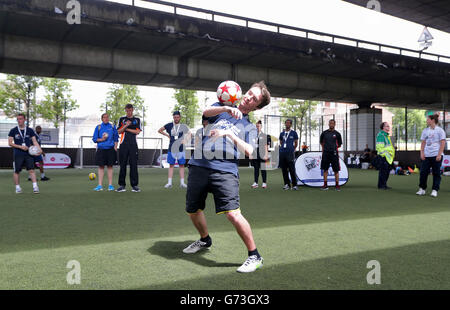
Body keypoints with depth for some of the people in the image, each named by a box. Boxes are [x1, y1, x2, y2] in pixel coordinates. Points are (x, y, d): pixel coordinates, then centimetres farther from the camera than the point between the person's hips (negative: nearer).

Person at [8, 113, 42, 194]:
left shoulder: (30, 130, 7)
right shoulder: (13, 131, 3)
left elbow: (34, 141, 5)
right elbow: (10, 143, 0)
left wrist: (39, 149, -12)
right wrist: (20, 146, -13)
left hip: (28, 153, 0)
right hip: (18, 154, 0)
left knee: (31, 170, -8)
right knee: (17, 171, 5)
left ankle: (35, 186, -10)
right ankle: (17, 187, 18)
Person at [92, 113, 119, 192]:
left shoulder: (112, 127, 7)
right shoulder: (98, 127, 6)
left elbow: (116, 138, 10)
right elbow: (94, 139, 7)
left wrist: (115, 147, 0)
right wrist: (101, 139, -10)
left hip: (110, 149, 0)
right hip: (101, 149, 0)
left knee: (110, 167, 3)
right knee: (101, 167, 0)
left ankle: (110, 185, 7)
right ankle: (100, 185, 3)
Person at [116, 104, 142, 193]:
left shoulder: (137, 120, 13)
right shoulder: (122, 119, 14)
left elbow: (137, 131, 2)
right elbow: (119, 131, 5)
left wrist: (127, 129, 0)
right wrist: (125, 126, -9)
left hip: (133, 145, 0)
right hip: (123, 145, 0)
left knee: (134, 164, -4)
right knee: (123, 164, -1)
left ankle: (134, 185, 0)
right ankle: (122, 185, 4)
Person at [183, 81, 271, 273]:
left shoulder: (249, 127, 15)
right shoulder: (221, 108, 19)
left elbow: (249, 152, -2)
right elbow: (206, 112, -4)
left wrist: (229, 134, -12)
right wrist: (226, 108, -22)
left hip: (225, 170, -3)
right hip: (199, 165, 3)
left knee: (232, 213, -19)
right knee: (192, 211, 15)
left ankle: (254, 256, -3)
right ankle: (205, 240, 44)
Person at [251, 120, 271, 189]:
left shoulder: (264, 135, 2)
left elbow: (266, 146, -1)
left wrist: (266, 155, -6)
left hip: (262, 155, -3)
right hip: (255, 155, 3)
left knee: (263, 169, 0)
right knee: (256, 169, 7)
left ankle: (264, 183, 8)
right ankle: (256, 183, 12)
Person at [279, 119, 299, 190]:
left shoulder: (294, 133, 7)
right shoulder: (282, 133, 16)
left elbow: (296, 143, 12)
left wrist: (293, 150, 9)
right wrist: (282, 148, 13)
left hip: (290, 153, -4)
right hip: (282, 153, 4)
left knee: (292, 170, -5)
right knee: (284, 170, 5)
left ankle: (294, 185, 2)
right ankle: (287, 184, 13)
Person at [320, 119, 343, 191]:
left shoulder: (337, 134, 3)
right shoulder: (324, 133, 7)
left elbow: (339, 144, 12)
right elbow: (321, 142, 22)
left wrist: (334, 147, 6)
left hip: (334, 153, -1)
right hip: (325, 153, 2)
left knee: (336, 170, 0)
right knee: (325, 169, 3)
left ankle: (337, 185, 6)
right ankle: (325, 185, 9)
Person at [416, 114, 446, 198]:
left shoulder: (440, 130, -2)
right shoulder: (425, 130, 12)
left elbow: (443, 143, -6)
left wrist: (439, 155, -13)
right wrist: (422, 153, 3)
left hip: (436, 155, -4)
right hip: (426, 155, 4)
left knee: (436, 173, 1)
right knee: (423, 172, 1)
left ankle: (435, 190, 6)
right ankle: (422, 189, 11)